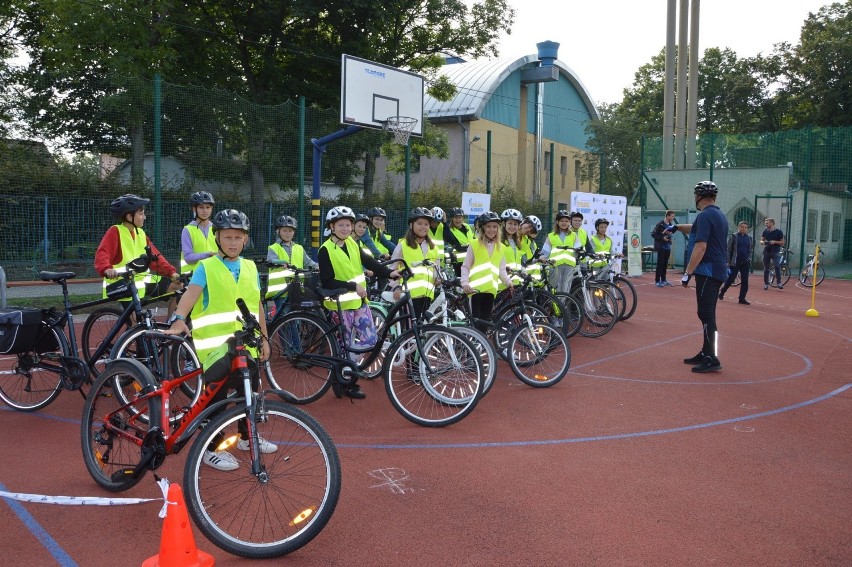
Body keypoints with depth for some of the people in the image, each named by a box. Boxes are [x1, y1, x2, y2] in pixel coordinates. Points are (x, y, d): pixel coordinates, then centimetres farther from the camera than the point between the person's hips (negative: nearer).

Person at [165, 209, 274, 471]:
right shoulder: (206, 267, -5)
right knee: (216, 396, 1)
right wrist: (178, 320, -39)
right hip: (215, 346, -5)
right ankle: (211, 449, 16)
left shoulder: (250, 268, 10)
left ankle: (247, 437, 37)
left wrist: (264, 339, 16)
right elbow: (190, 294, -22)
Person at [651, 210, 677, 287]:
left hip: (667, 247, 6)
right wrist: (662, 238, -18)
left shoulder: (670, 225, 11)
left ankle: (663, 280, 17)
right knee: (660, 264, -5)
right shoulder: (660, 224, -10)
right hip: (661, 247, -6)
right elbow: (653, 234, -12)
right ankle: (657, 281, -1)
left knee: (665, 264, 9)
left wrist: (670, 240, 2)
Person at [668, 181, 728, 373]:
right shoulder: (719, 215, 17)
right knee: (707, 314, 15)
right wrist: (678, 227, 44)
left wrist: (688, 272, -20)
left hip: (707, 271, -10)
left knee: (706, 314, -11)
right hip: (717, 271, 10)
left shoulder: (705, 215, -14)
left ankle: (711, 359, -12)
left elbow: (700, 246, -22)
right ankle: (705, 353, 23)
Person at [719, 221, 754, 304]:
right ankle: (722, 292, 23)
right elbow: (729, 250, -4)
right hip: (735, 262, -4)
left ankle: (742, 298, 5)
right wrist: (728, 261, -9)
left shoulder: (749, 238, 10)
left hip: (745, 263, 4)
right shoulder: (733, 236, -2)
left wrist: (749, 259, 3)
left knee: (745, 281, 0)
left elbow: (750, 250, 17)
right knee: (731, 279, 0)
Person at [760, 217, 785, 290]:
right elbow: (761, 240, 14)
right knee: (766, 268, 7)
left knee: (777, 266, -19)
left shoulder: (779, 232, -2)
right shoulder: (765, 231, 9)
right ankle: (766, 284, 15)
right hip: (766, 251, 4)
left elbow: (782, 243, 0)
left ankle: (779, 283, -18)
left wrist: (775, 242, -17)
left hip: (775, 252, -4)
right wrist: (762, 242, -9)